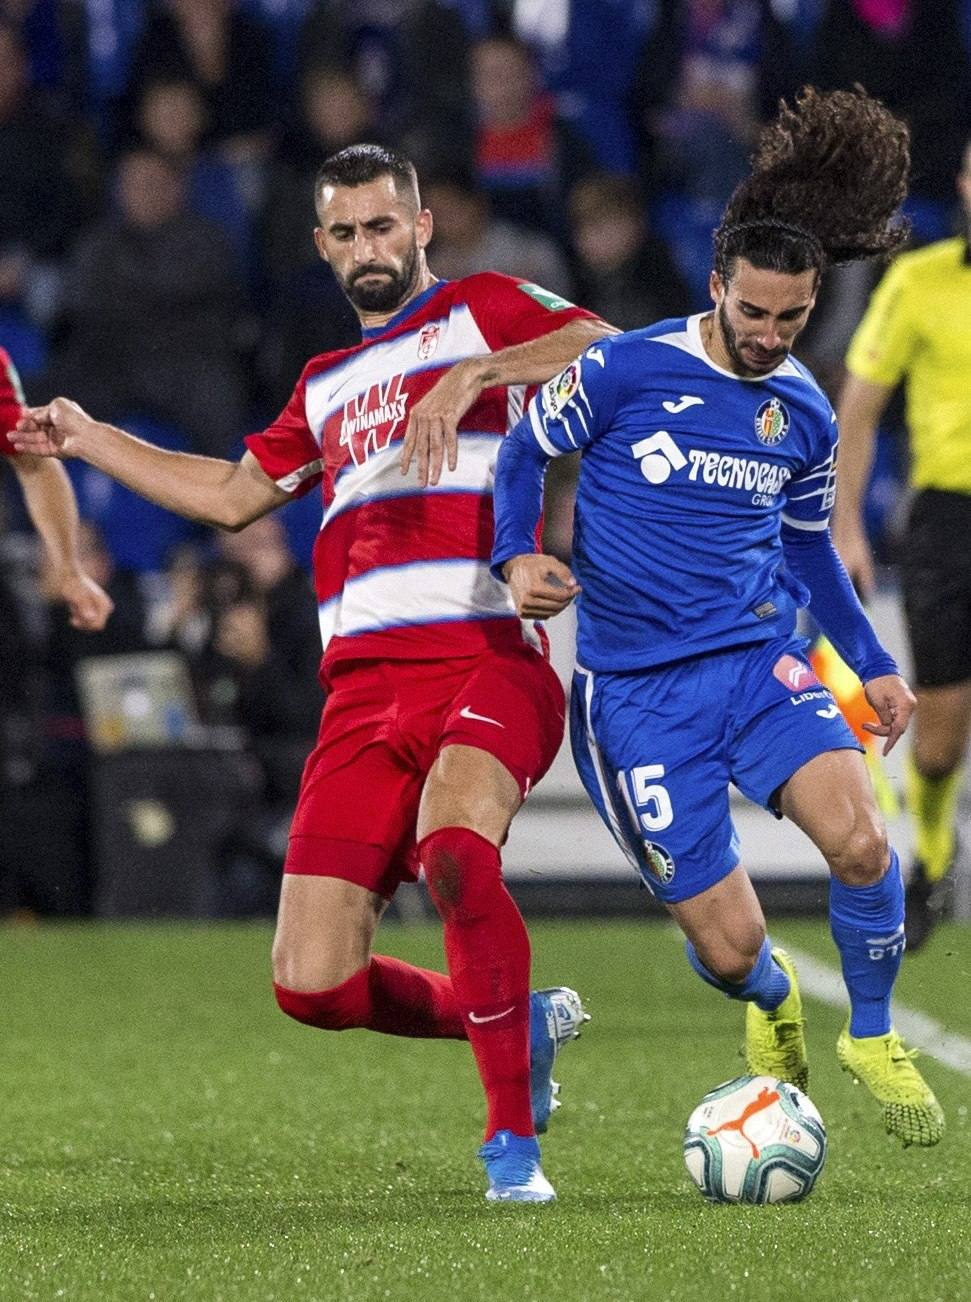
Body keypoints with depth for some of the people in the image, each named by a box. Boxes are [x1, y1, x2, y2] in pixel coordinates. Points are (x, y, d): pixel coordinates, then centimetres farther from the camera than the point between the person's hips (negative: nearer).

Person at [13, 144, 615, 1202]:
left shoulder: (479, 312, 10)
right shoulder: (327, 385, 29)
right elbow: (231, 493, 42)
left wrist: (474, 374, -17)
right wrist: (82, 437, 42)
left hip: (484, 661, -6)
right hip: (362, 688, 6)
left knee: (452, 851, -36)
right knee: (312, 986, -7)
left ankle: (514, 1135, -23)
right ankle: (522, 1023, 20)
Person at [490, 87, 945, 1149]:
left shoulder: (805, 415, 9)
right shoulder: (624, 371, -6)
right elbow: (525, 450, 5)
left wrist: (871, 663, 21)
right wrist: (518, 559, -13)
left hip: (762, 662, 3)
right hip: (636, 692, -3)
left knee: (858, 837, -27)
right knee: (729, 947, -8)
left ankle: (872, 1038, 1)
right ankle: (772, 1005, 33)